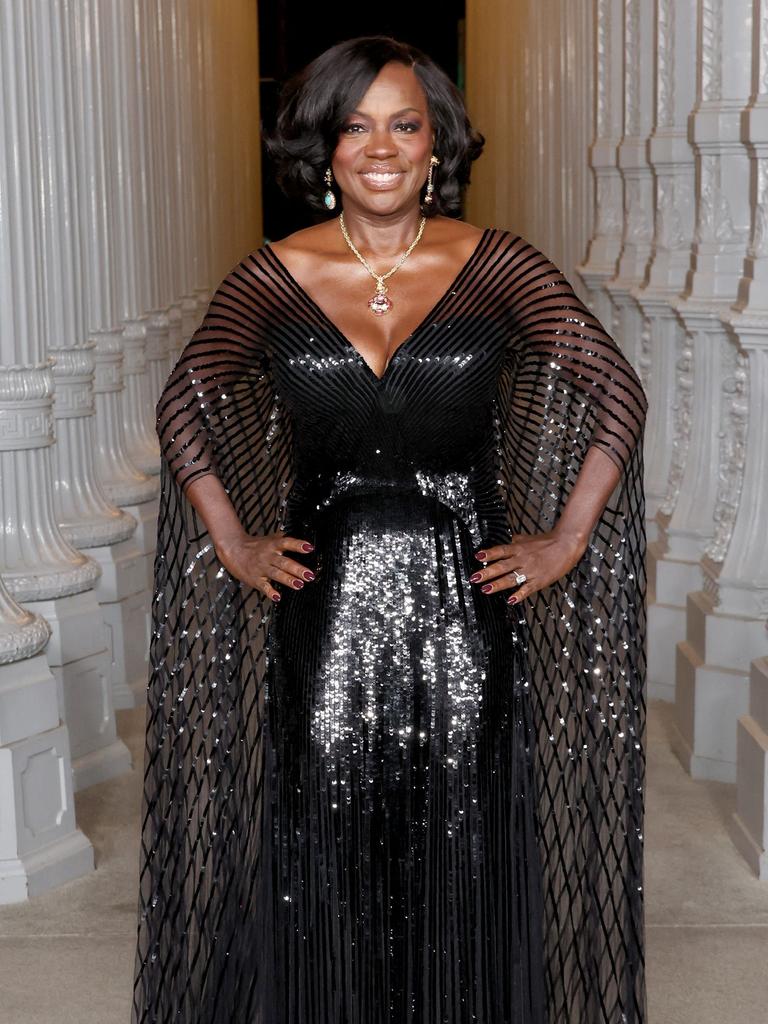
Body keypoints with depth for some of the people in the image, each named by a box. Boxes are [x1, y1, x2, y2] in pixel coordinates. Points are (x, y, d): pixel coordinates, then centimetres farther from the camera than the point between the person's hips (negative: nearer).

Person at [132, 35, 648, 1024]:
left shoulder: (498, 267, -2)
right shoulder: (271, 277, 0)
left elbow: (617, 394, -1)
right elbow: (184, 410, 7)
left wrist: (565, 543, -5)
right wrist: (233, 545, 1)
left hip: (465, 600, 0)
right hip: (327, 607, 1)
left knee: (464, 854, 7)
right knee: (324, 857, 7)